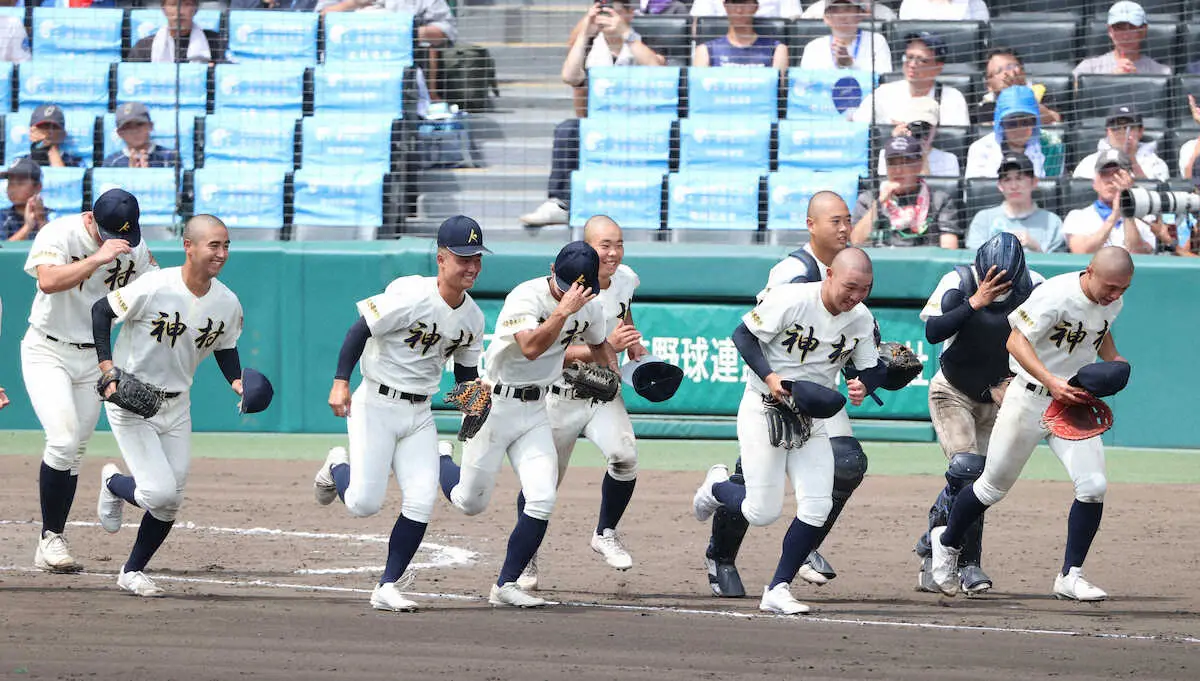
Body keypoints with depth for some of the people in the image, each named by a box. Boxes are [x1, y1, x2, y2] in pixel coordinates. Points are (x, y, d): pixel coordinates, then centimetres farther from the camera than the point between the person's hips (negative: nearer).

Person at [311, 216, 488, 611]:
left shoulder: (473, 317, 3)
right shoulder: (410, 296, -19)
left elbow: (466, 370, 16)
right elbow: (361, 330, -17)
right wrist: (341, 381, -24)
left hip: (420, 414, 6)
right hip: (376, 405, -6)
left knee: (421, 502, -7)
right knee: (364, 503, -9)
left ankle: (387, 588, 3)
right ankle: (337, 468, 27)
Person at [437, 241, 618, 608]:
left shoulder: (589, 307, -2)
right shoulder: (526, 298, -23)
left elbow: (599, 344, 19)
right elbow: (531, 348, -38)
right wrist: (564, 310, -45)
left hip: (535, 410, 5)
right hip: (494, 406, -5)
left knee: (542, 501, -11)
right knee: (470, 502, 5)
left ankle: (506, 585, 0)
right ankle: (442, 463, 40)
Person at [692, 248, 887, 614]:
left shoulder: (862, 320, -5)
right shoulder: (789, 300, -22)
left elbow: (873, 368, 5)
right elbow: (743, 334, -14)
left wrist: (863, 385, -19)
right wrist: (771, 378, -26)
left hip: (811, 418, 5)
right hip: (763, 409, -5)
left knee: (817, 509, -9)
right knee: (763, 512, -6)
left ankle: (777, 590, 4)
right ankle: (717, 486, 28)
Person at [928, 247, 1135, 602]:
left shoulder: (1112, 301, -1)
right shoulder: (1056, 295, -25)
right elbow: (1017, 340, -27)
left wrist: (1113, 360, 1)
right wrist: (1051, 382, -39)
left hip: (1075, 400, 5)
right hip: (1030, 397, -5)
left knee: (1093, 485, -12)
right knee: (994, 487, 8)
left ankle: (1070, 576, 0)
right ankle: (947, 542, 36)